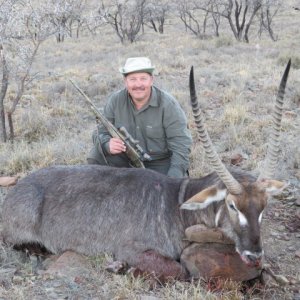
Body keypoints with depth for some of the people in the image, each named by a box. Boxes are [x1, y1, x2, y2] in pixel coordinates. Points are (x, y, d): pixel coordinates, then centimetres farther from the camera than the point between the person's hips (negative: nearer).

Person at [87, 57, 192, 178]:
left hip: (160, 162, -2)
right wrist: (108, 145, -31)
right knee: (96, 156, -19)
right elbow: (101, 132, -4)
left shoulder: (168, 104, -17)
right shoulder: (115, 101, -8)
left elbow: (181, 145, -18)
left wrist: (173, 180, -32)